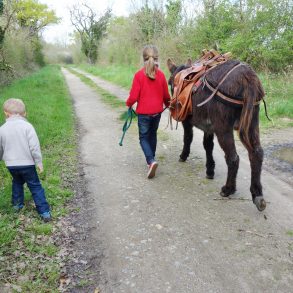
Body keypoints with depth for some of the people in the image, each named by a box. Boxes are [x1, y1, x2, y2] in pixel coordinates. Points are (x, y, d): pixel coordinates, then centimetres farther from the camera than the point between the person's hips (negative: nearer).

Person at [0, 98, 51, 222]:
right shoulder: (27, 126, -13)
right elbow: (34, 146, -15)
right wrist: (39, 162, -5)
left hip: (11, 164, 3)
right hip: (27, 163, -3)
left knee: (17, 182, 29)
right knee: (35, 186, 4)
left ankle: (17, 204, 40)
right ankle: (44, 212, 2)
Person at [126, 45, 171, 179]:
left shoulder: (139, 75, -14)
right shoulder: (161, 74, -4)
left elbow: (133, 96, -14)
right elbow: (166, 95, 4)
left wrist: (128, 104, 8)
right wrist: (168, 104, 25)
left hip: (143, 112, -3)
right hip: (157, 112, 4)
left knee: (144, 137, 7)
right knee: (153, 135, 22)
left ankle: (151, 160, -14)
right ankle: (151, 159, 33)